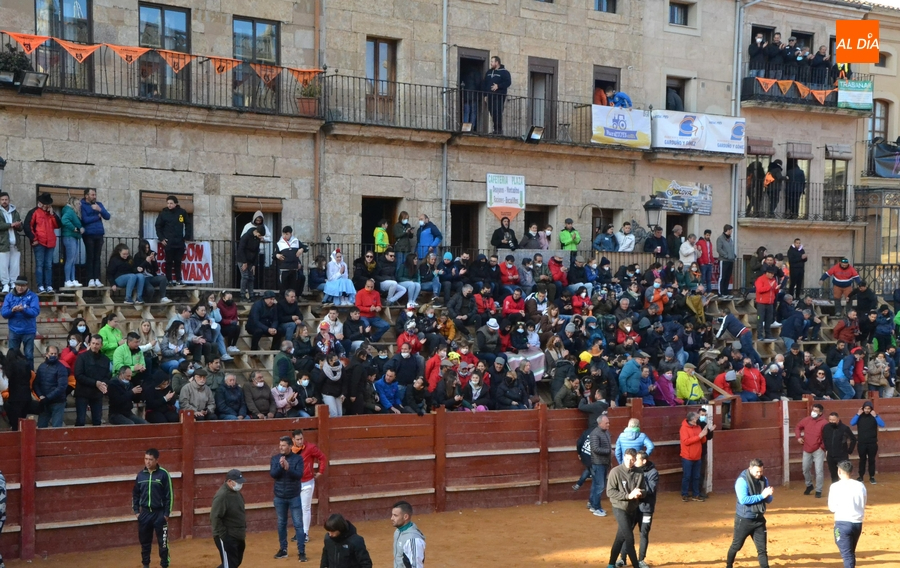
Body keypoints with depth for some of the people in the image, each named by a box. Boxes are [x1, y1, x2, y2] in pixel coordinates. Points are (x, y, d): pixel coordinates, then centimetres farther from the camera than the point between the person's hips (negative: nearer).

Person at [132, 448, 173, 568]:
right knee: (144, 541, 11)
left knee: (163, 541, -1)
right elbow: (135, 494, 13)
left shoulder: (163, 474, -9)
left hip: (160, 513, -4)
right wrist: (136, 511, 6)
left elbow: (170, 495, -7)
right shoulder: (141, 475, 3)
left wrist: (167, 513, -9)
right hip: (145, 513, 4)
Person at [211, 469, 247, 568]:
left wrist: (243, 529, 17)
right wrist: (224, 536, -22)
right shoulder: (222, 496, -22)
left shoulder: (236, 492, 8)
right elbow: (215, 518, -24)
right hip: (226, 537, -9)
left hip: (238, 535, 9)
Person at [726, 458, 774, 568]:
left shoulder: (764, 480, 1)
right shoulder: (742, 481, -17)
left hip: (759, 519, 4)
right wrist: (761, 496, -29)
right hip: (744, 519, -4)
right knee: (736, 546, 13)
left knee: (762, 549, 3)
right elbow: (743, 499, -28)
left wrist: (769, 494, -20)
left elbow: (768, 500, 4)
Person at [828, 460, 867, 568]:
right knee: (851, 552, 23)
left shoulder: (835, 487, -8)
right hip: (858, 523, 5)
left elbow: (832, 508, -4)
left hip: (842, 523, -5)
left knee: (847, 554, -5)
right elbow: (863, 504, 11)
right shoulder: (861, 486, 3)